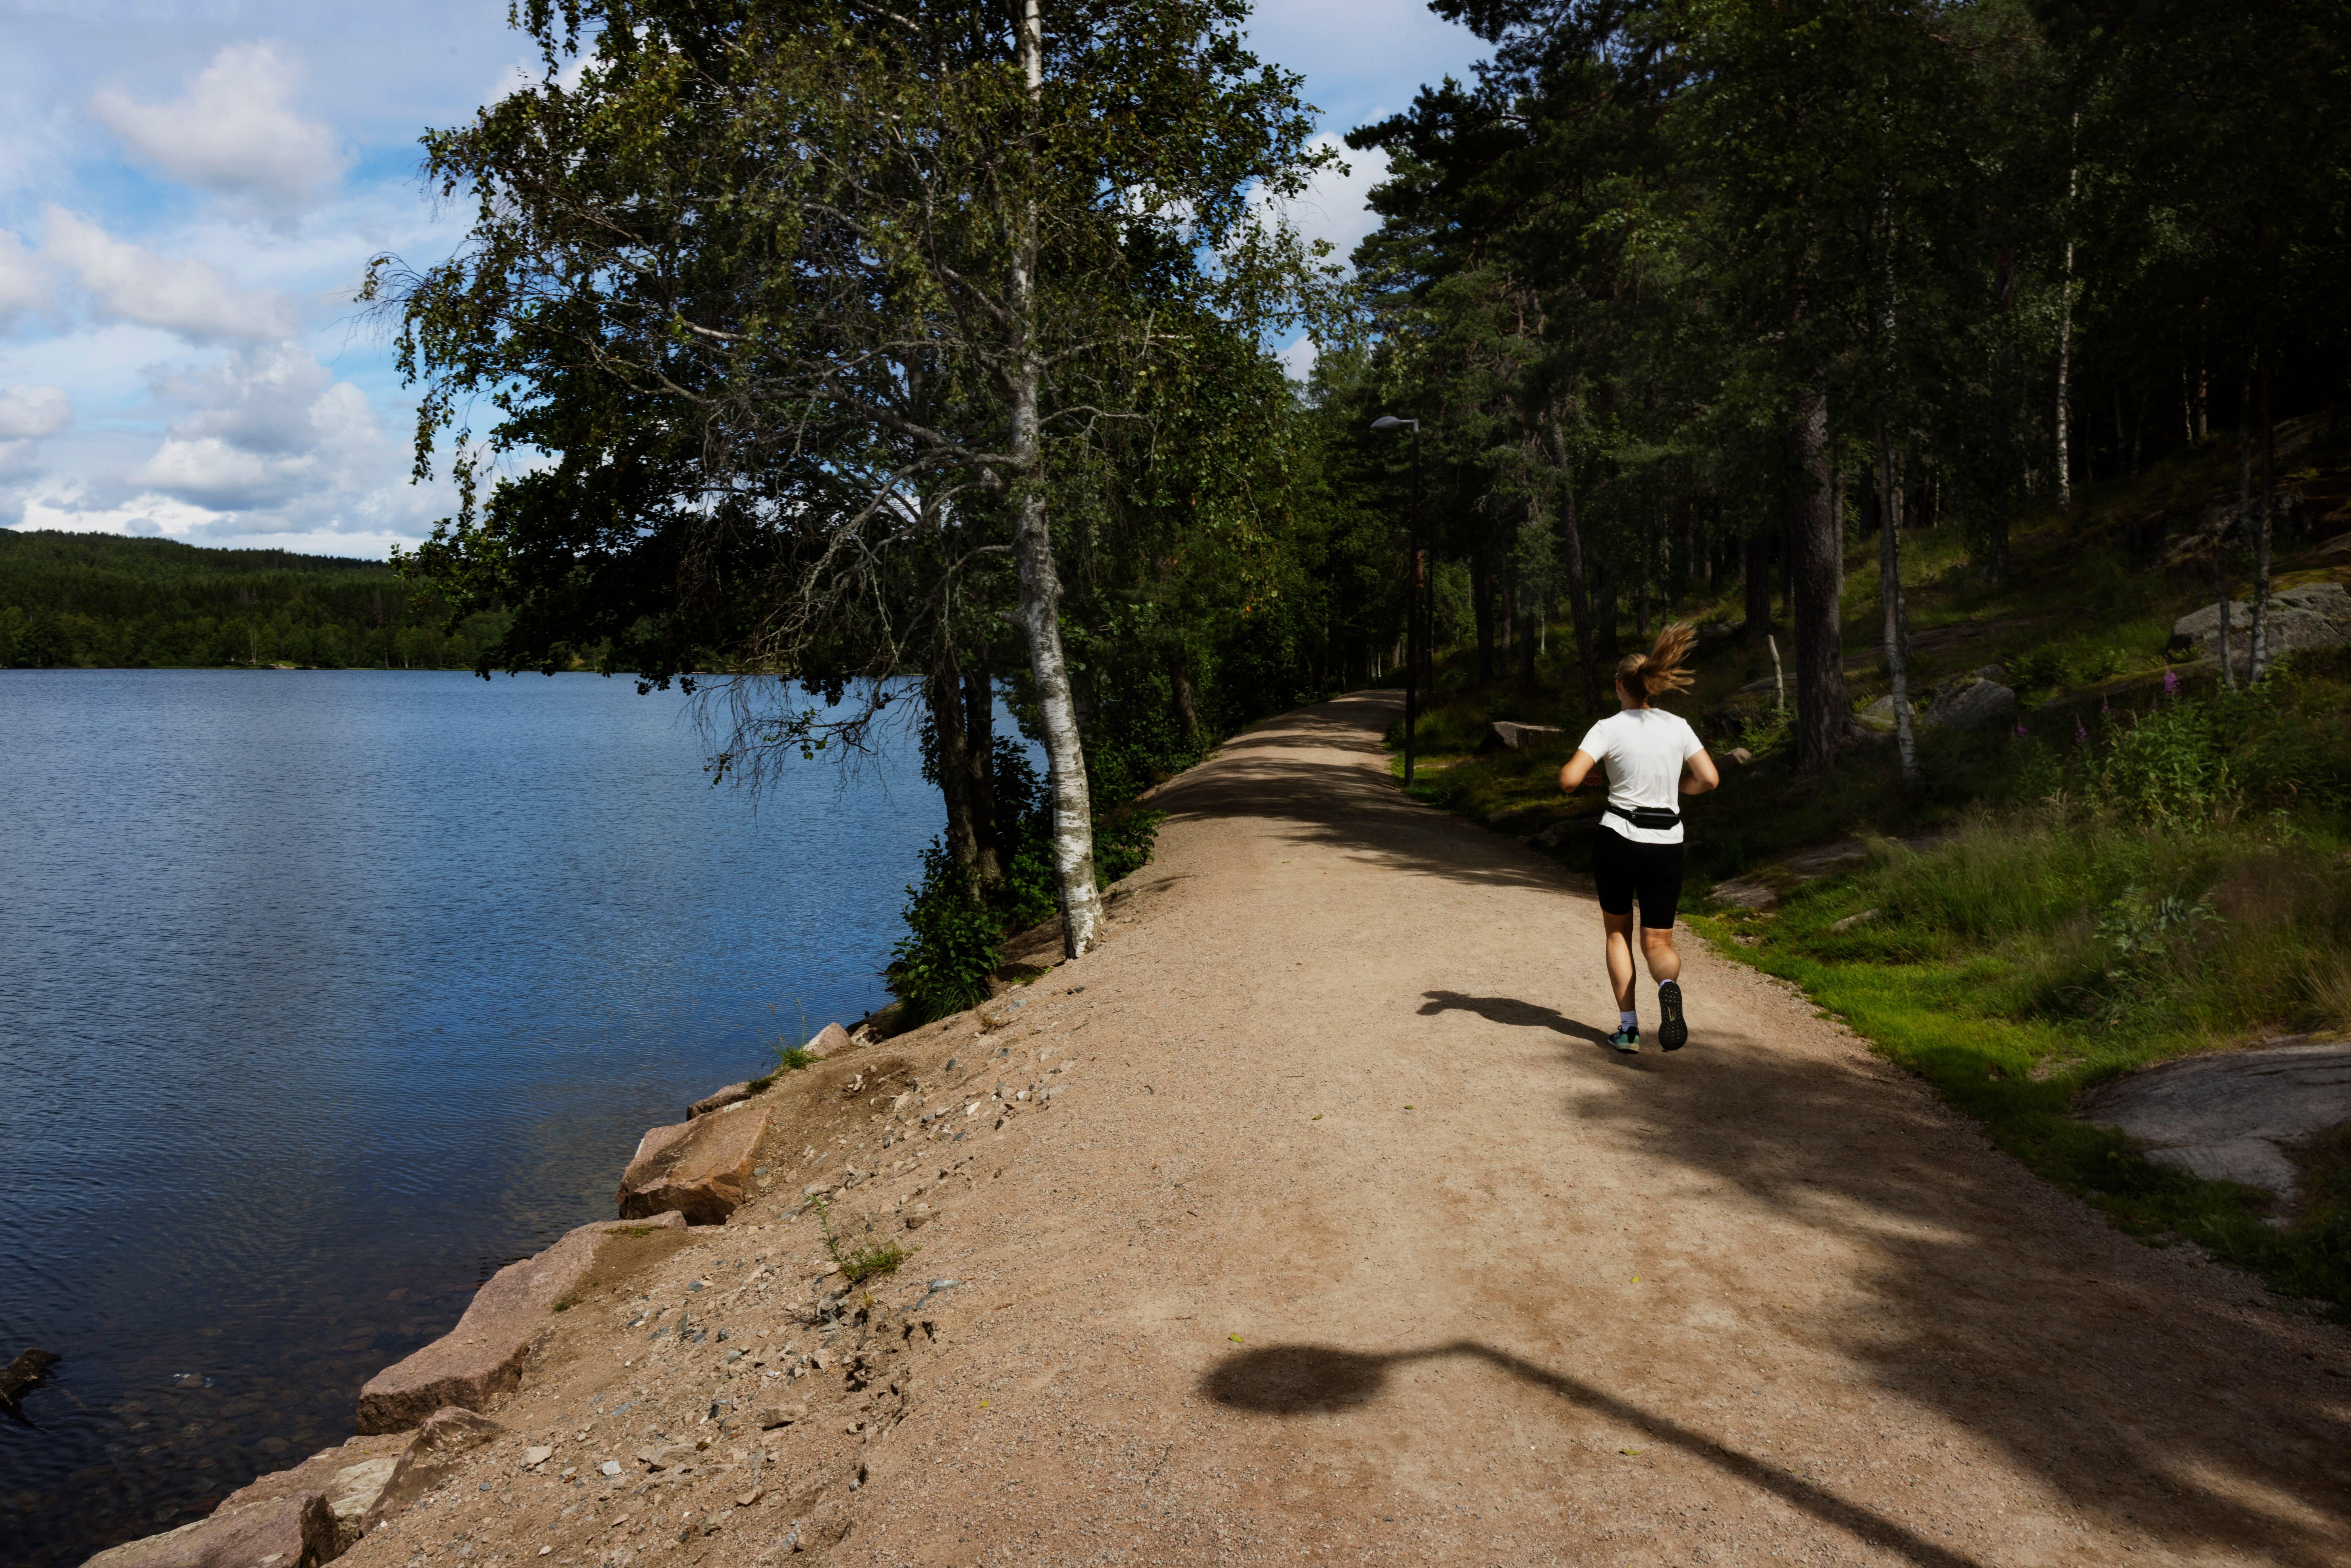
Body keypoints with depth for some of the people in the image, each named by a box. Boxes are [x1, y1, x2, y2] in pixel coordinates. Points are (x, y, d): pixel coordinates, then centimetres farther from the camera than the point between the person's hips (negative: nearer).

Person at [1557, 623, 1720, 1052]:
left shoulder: (1609, 729, -8)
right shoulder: (1677, 726, 3)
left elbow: (1569, 781, -17)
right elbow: (1709, 779, 1)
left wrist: (1585, 766, 6)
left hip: (1618, 840, -2)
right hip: (1666, 845, 2)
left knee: (1618, 933, 19)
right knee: (1658, 944, 10)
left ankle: (1628, 1026, 10)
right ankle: (1668, 986, -26)